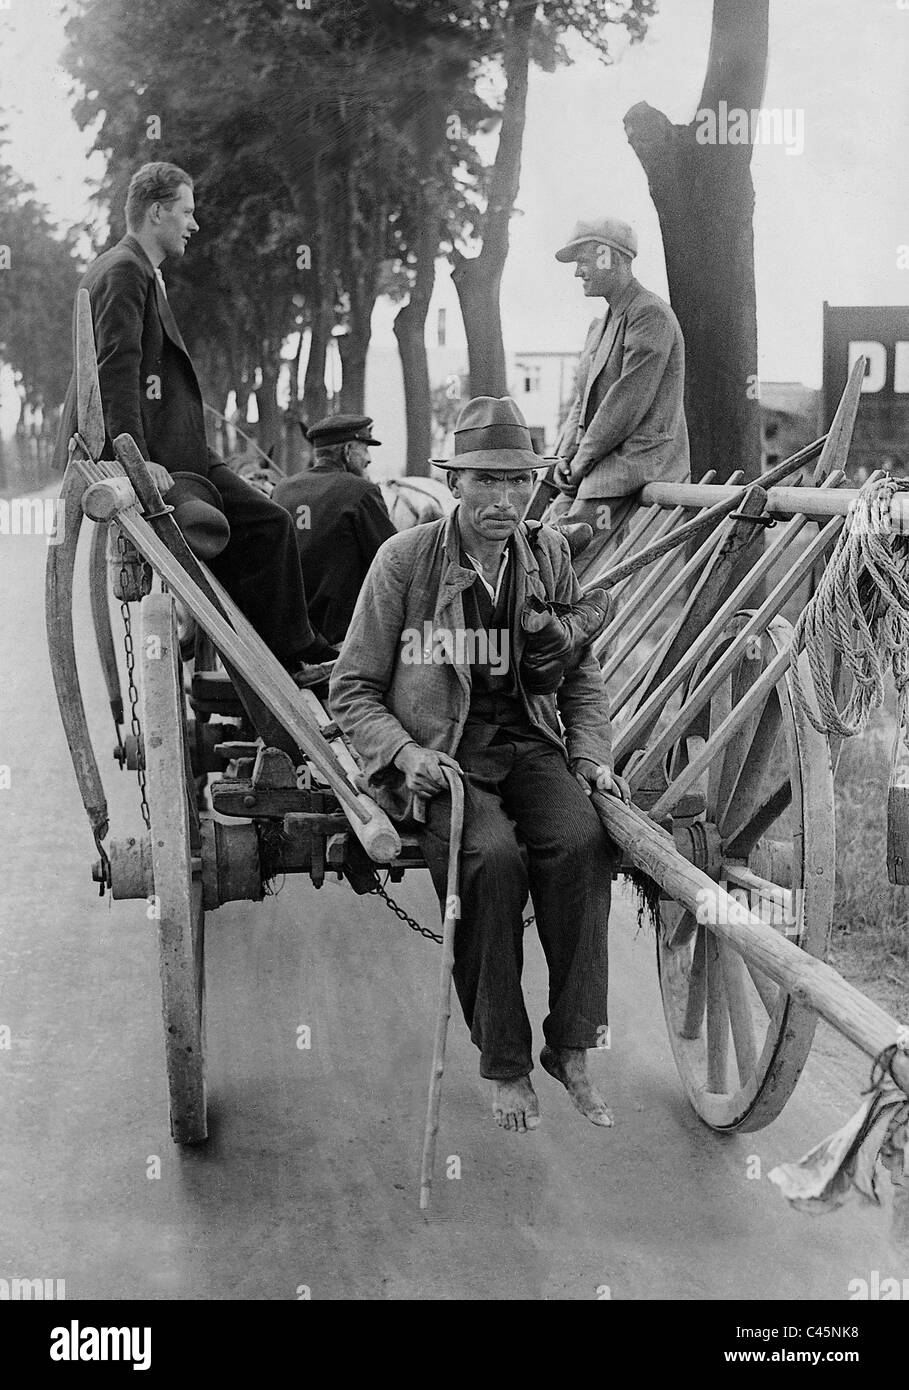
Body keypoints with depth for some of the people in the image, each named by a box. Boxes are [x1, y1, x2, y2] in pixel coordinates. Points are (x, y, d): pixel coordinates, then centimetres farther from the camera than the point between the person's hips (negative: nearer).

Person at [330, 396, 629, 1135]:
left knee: (582, 839, -28)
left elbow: (582, 674, 16)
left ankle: (572, 1047, -14)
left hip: (529, 744, 3)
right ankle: (504, 1065, -16)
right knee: (491, 854, -32)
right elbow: (352, 691, 0)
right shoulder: (405, 559, -5)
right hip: (439, 755, -3)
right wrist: (404, 752, -17)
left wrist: (593, 757, 1)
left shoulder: (549, 554, 6)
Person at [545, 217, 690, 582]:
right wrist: (565, 455, 5)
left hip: (638, 464, -10)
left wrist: (585, 457, -13)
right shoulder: (600, 325, 22)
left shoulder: (650, 314, -10)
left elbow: (629, 400, -17)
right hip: (599, 468, 10)